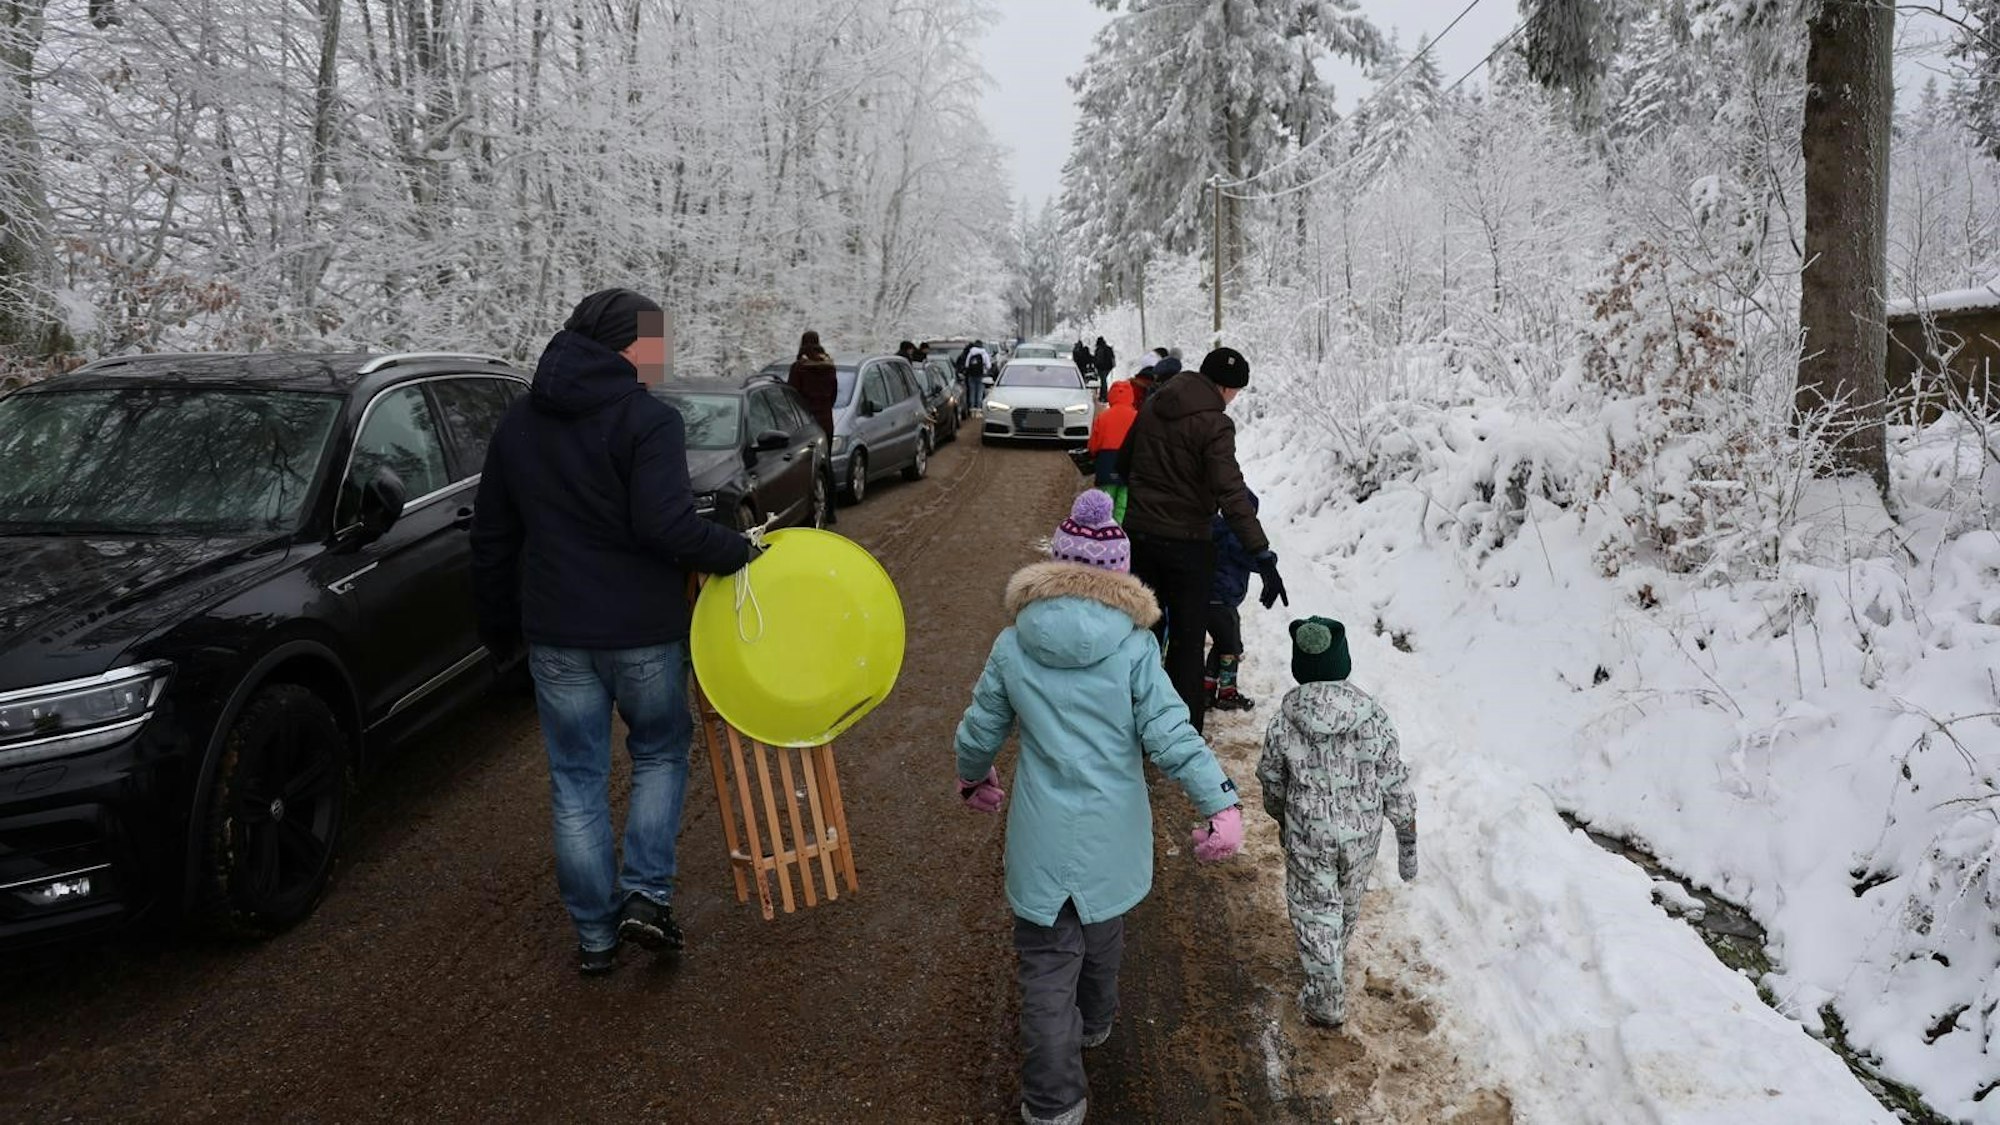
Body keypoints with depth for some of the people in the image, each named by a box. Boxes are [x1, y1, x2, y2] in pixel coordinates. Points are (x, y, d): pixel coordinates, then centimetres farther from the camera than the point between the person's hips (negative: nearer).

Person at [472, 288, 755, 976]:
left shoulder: (517, 423, 9)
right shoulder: (648, 419, -13)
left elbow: (492, 540, 14)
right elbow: (667, 527, -25)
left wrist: (500, 628, 23)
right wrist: (738, 552, -11)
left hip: (554, 636, 4)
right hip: (643, 632, -4)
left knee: (577, 783, 13)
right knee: (661, 756, 19)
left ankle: (595, 935, 19)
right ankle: (647, 894, 9)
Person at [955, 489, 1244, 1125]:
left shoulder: (1013, 647, -7)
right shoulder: (1133, 648, -13)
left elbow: (979, 731, 3)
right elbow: (1171, 736, -18)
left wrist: (973, 778, 23)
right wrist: (1221, 804, -13)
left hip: (1042, 844, -1)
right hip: (1112, 839, 1)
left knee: (1047, 970, 7)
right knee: (1102, 938, 27)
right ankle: (1093, 1024, 52)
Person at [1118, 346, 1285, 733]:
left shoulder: (1153, 405, 5)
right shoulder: (1214, 424, -16)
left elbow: (1123, 462, 18)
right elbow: (1231, 493, -25)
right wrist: (1263, 555, -28)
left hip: (1140, 532, 6)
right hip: (1186, 541, -6)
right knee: (1187, 642, 5)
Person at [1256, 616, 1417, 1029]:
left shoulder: (1284, 722, -17)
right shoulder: (1374, 717, -15)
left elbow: (1271, 780, -2)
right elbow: (1395, 783, -8)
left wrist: (1280, 818, 18)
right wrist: (1407, 837, 4)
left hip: (1307, 834, -2)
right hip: (1363, 831, 3)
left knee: (1314, 910, 15)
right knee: (1348, 903, 26)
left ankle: (1326, 998, 20)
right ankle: (1334, 962, 52)